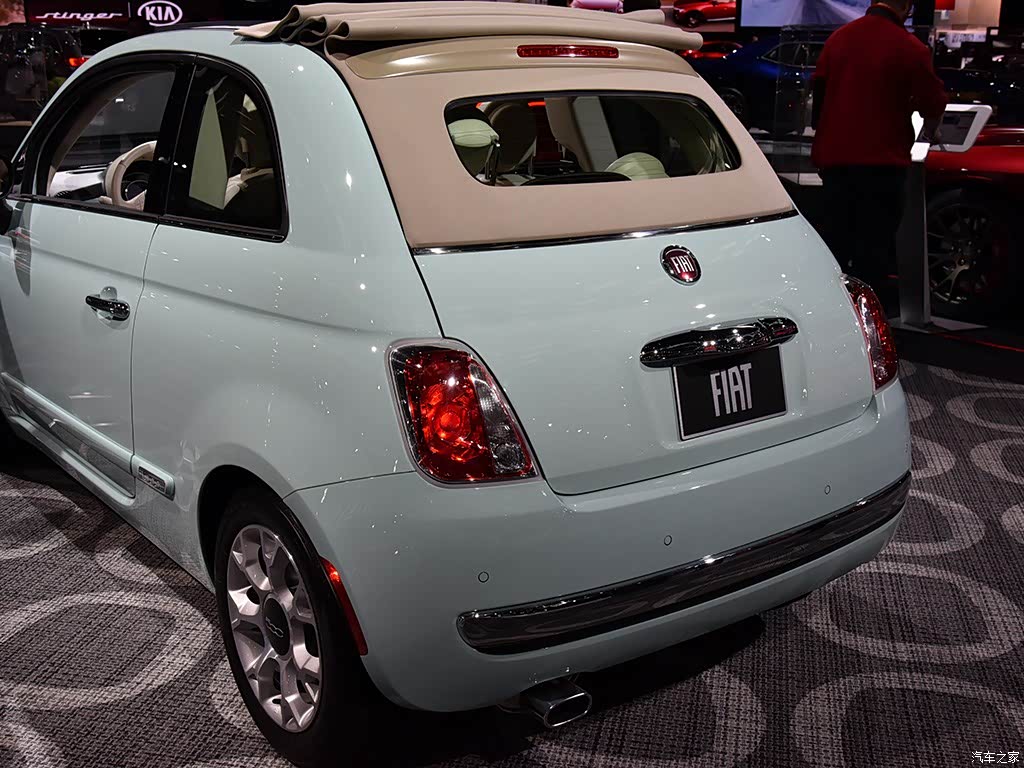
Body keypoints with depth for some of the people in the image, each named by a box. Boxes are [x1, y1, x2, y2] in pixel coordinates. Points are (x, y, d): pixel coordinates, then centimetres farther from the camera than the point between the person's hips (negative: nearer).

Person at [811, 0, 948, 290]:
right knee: (874, 243, 2)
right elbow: (933, 106, -3)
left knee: (835, 237, 14)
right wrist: (929, 131, 19)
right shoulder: (910, 48, -10)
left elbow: (819, 94, 13)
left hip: (834, 157, 5)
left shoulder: (838, 38, 5)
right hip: (881, 161, -5)